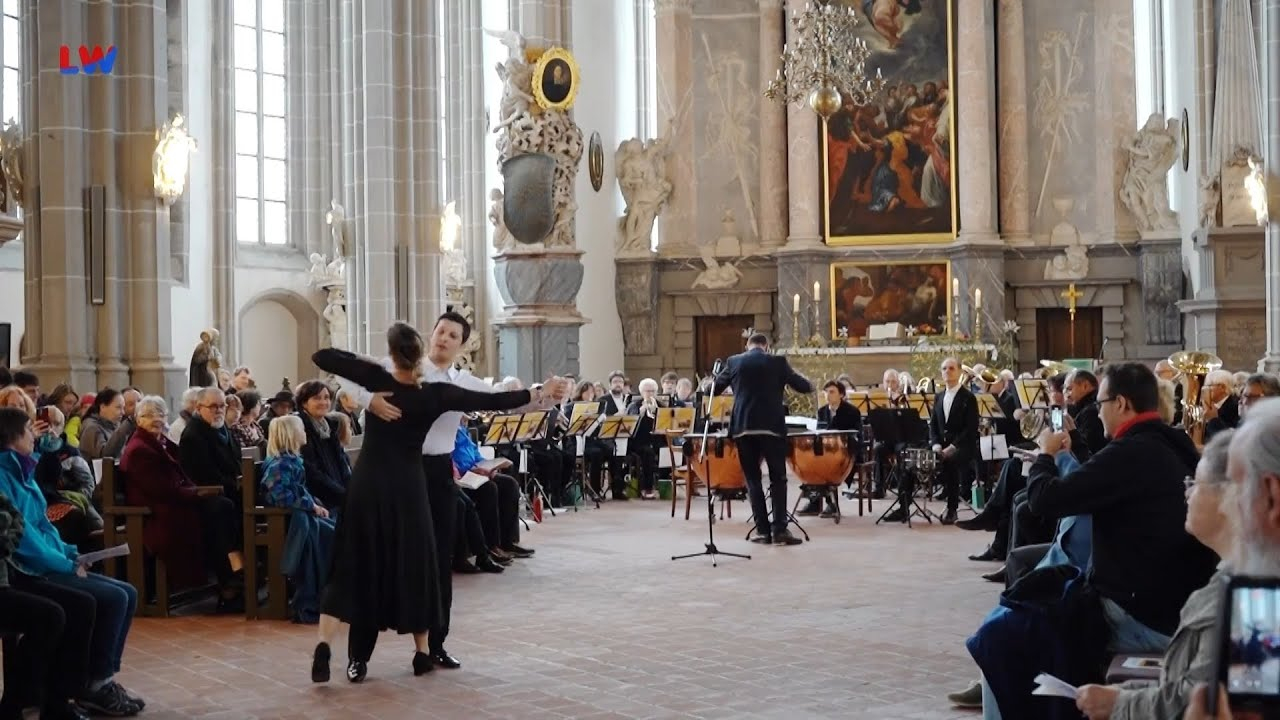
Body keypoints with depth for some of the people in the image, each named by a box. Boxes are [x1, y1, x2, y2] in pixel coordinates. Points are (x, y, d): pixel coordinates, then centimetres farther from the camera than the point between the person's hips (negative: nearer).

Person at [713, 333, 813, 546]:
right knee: (778, 479, 5)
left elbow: (713, 388, 15)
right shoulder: (778, 362, 2)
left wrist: (712, 383, 37)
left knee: (753, 480, 7)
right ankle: (779, 529, -2)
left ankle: (762, 530, 4)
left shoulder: (734, 362, 5)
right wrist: (808, 383, 28)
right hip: (771, 426, -1)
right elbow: (805, 387, 6)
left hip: (743, 428, 1)